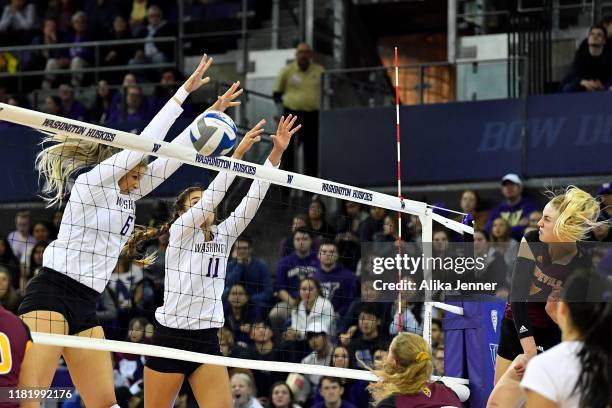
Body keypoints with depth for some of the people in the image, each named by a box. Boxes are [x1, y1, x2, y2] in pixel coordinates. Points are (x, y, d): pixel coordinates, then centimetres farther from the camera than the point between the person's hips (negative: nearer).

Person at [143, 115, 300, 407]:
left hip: (207, 340, 5)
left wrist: (276, 153, -7)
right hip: (170, 336, -5)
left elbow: (252, 200, 2)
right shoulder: (179, 231, -3)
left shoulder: (224, 235, 11)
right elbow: (212, 197, -16)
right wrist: (238, 152, -23)